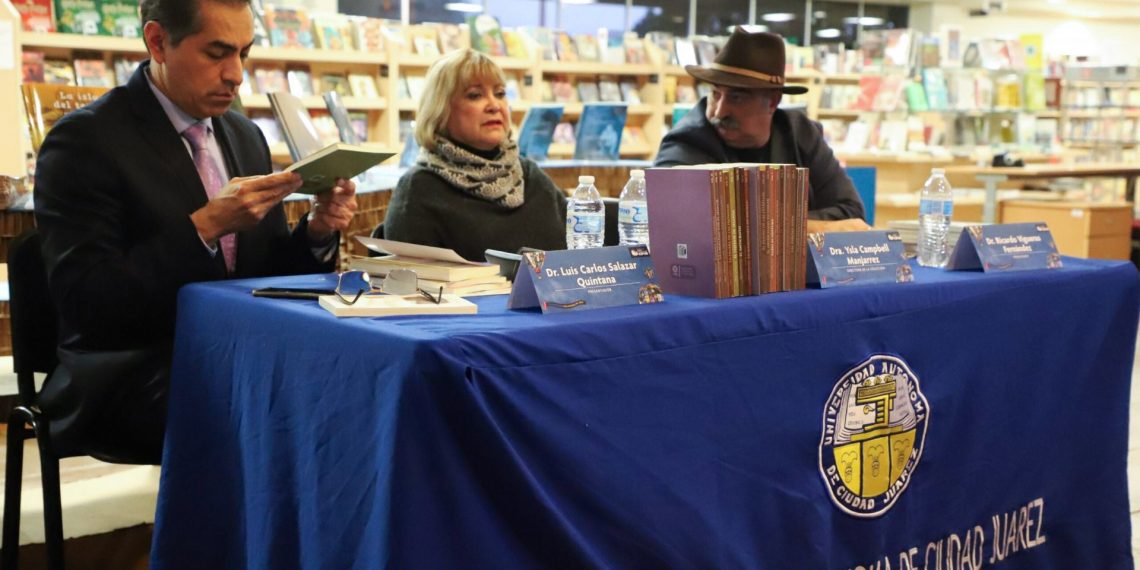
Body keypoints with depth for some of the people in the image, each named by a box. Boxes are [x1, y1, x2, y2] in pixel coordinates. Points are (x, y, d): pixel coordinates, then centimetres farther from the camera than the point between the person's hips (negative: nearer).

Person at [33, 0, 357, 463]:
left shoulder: (245, 136, 13)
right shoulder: (84, 142, -8)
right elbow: (83, 302, -16)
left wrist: (316, 233, -5)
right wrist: (207, 225, -22)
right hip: (131, 376, -6)